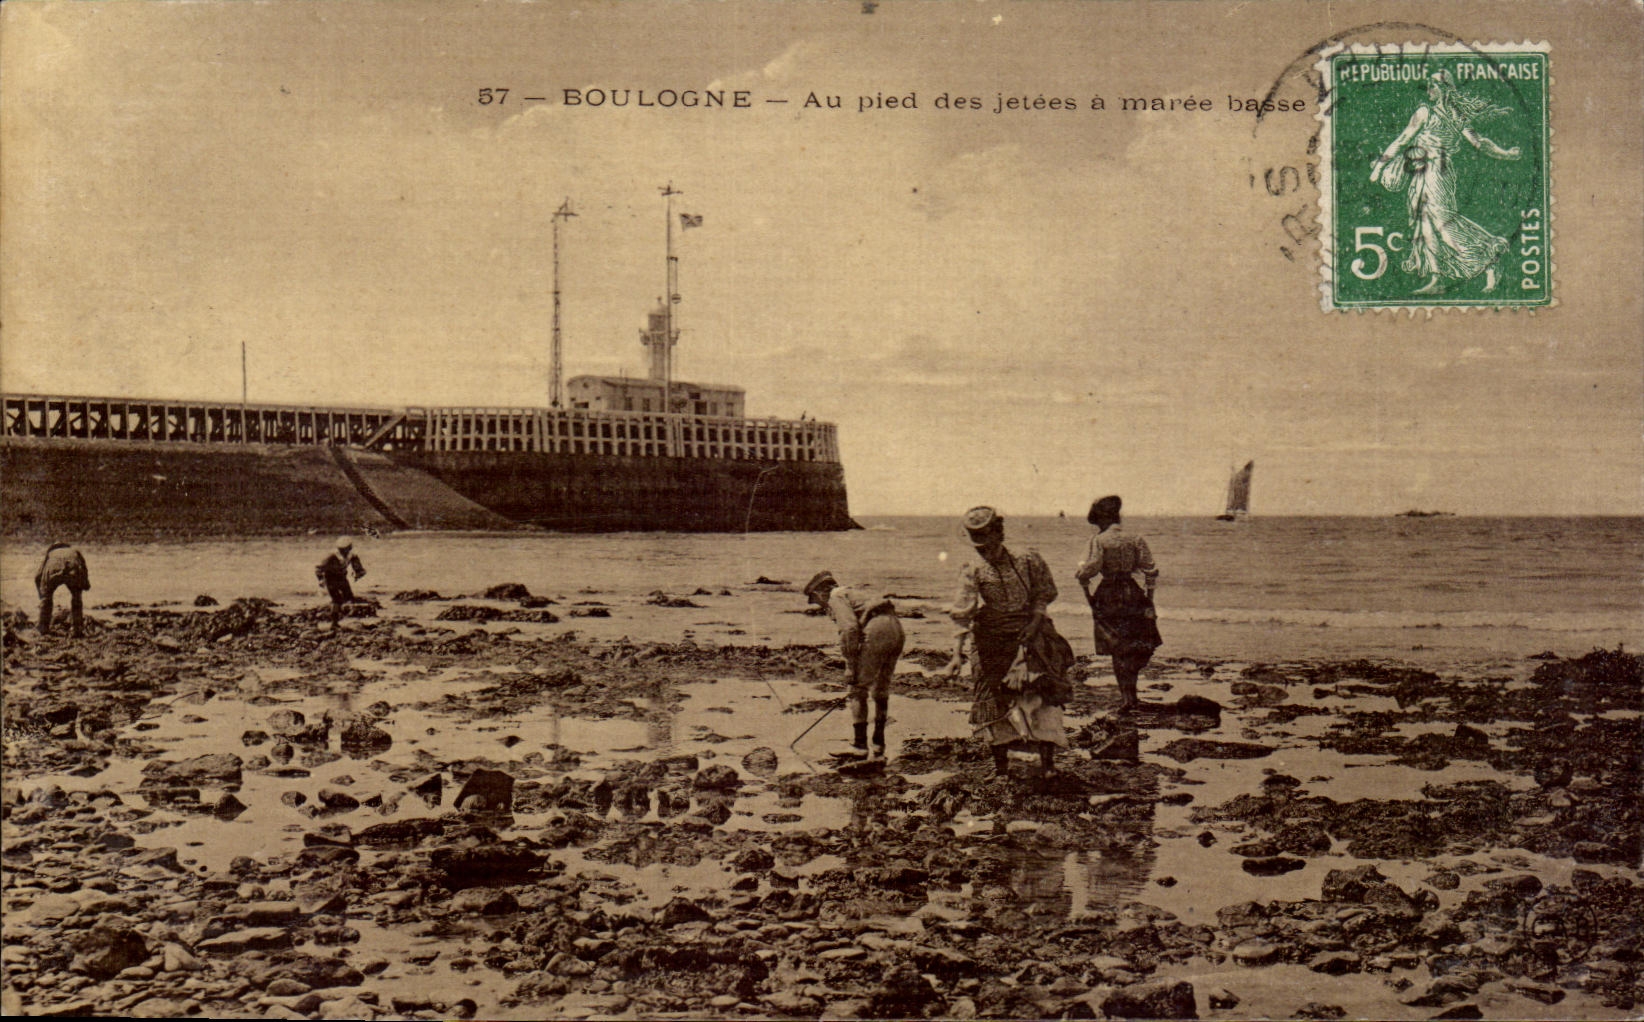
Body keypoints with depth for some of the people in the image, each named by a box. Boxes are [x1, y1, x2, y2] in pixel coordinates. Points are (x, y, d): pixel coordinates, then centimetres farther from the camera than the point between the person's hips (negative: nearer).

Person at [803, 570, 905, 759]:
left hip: (876, 632, -9)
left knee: (858, 690, 3)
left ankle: (859, 745, 4)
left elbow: (849, 629, -11)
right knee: (882, 689, 19)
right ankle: (879, 747, 24)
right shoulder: (854, 592, 33)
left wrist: (850, 667, -9)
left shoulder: (836, 597, 5)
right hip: (896, 630, 9)